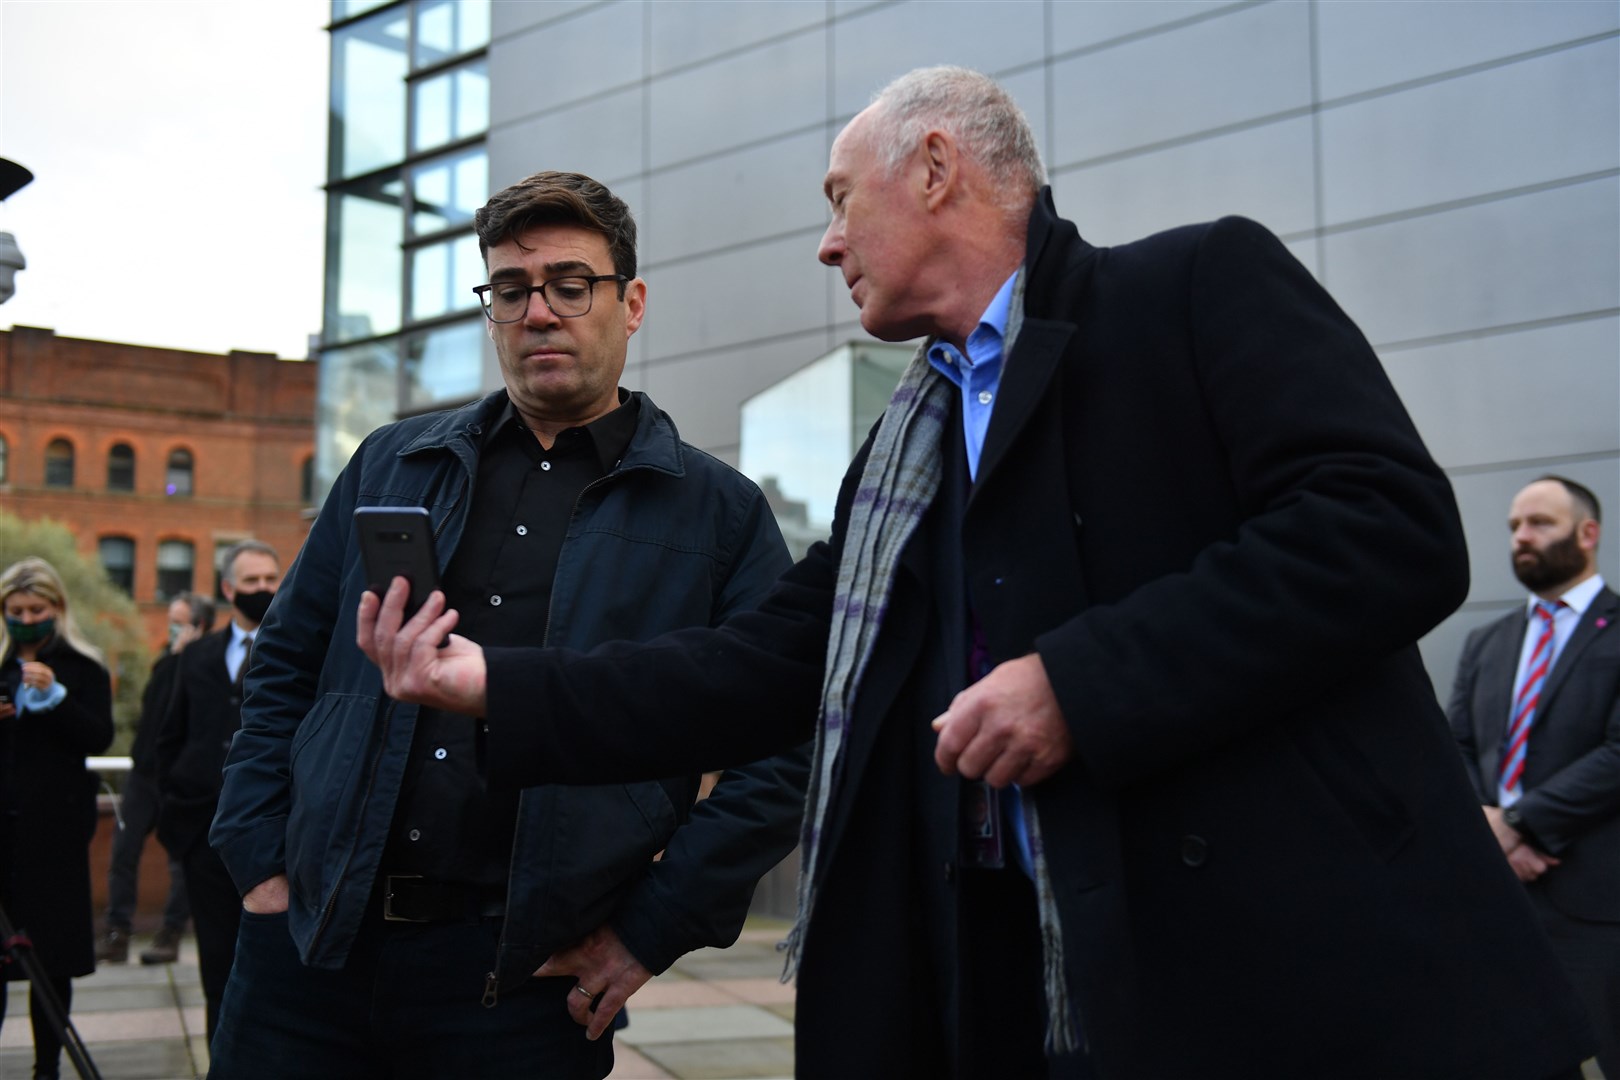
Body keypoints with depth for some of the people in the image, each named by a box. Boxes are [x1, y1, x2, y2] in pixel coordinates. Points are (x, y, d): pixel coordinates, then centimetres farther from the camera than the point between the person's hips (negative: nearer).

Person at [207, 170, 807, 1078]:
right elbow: (287, 666, 15)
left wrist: (654, 931, -7)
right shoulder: (393, 465, 12)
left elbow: (787, 750, -3)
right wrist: (261, 858, 6)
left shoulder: (718, 513, 1)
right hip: (309, 943, 3)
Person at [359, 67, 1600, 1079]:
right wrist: (495, 684, 8)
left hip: (1301, 964, -6)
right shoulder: (900, 453, 18)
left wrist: (1081, 680, -18)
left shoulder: (1203, 285, -3)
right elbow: (761, 672, 15)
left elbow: (1394, 525, -16)